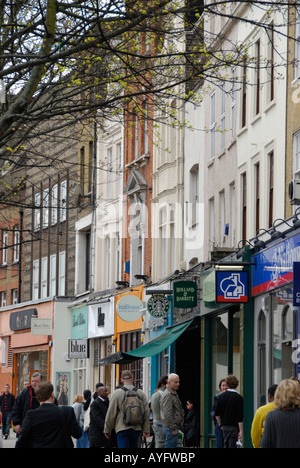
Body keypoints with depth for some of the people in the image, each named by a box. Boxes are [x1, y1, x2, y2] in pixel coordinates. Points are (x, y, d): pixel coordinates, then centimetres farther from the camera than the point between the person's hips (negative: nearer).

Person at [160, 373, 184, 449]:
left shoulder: (173, 394, 18)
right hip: (170, 428, -10)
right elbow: (167, 413, -22)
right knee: (170, 446, -10)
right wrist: (173, 428, -21)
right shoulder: (168, 395, -16)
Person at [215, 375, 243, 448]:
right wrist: (241, 431, -14)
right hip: (234, 427, -5)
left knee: (226, 445, 15)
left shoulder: (221, 396, 4)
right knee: (232, 446, -4)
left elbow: (217, 414, 7)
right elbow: (240, 417, -16)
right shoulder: (238, 398, -12)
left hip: (225, 426, 5)